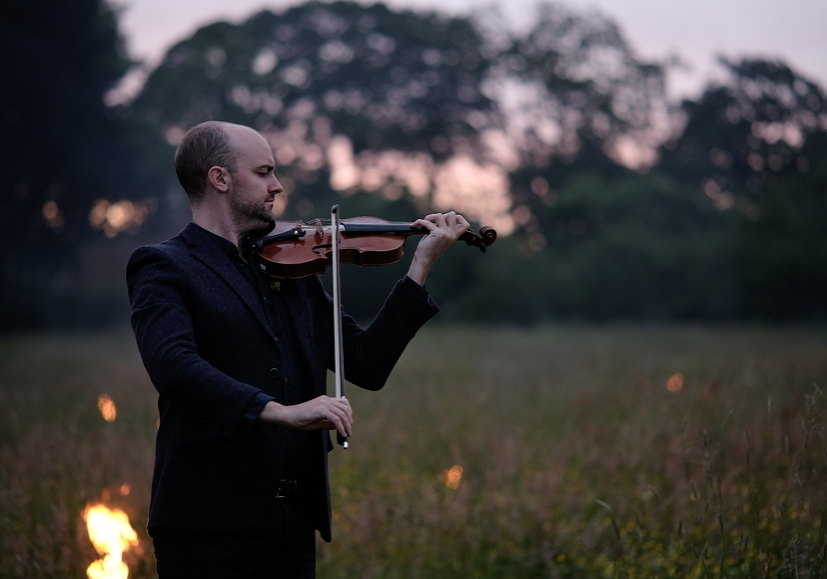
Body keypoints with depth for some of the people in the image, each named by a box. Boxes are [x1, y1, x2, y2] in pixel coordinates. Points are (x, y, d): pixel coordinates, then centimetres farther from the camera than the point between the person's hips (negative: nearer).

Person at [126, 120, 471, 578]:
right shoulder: (162, 267, -3)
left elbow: (367, 365, 12)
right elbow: (172, 363, -22)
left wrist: (421, 265, 8)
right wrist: (279, 411, -30)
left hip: (295, 520, 6)